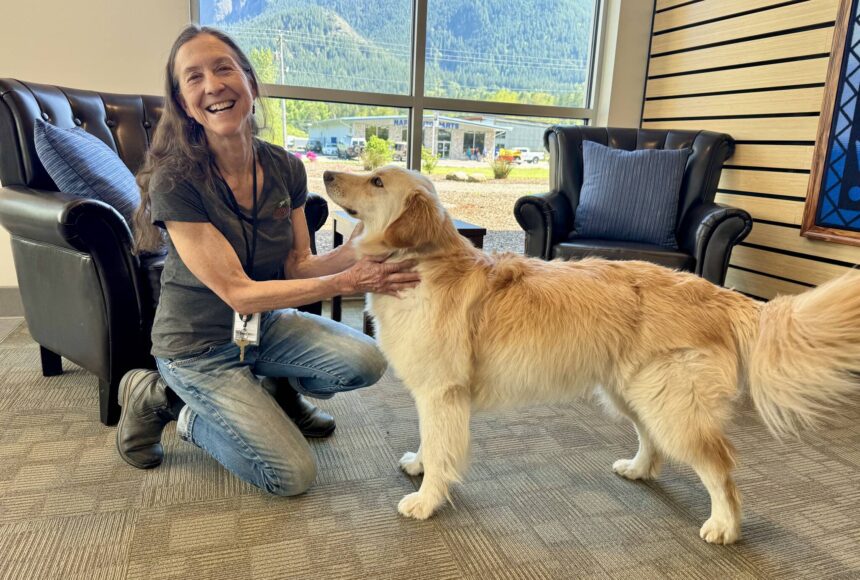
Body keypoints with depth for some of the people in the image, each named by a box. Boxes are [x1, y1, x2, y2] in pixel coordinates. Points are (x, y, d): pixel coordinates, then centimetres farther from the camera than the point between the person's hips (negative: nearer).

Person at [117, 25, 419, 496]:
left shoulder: (284, 168, -8)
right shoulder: (174, 182, -24)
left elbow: (297, 267, -4)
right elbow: (239, 292, -26)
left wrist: (355, 251, -24)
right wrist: (347, 282, -33)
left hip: (267, 325, 5)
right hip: (200, 346, -4)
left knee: (365, 362, -19)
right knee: (292, 476, -9)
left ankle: (277, 390, 13)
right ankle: (159, 399, 9)